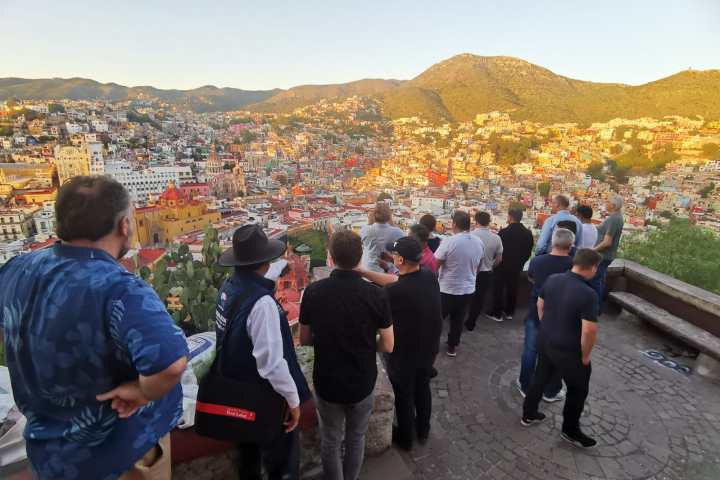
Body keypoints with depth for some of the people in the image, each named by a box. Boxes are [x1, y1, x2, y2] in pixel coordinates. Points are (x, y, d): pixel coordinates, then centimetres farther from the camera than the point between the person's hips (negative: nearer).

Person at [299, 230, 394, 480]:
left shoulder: (313, 291, -16)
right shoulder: (376, 294, -19)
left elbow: (304, 339, -4)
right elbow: (388, 346, -12)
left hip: (326, 382, 0)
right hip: (362, 382, 0)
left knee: (330, 441, 23)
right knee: (356, 438, 25)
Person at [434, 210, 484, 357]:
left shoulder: (449, 241, -22)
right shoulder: (479, 242, -3)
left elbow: (435, 265, -17)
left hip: (448, 289, -5)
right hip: (468, 289, 5)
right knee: (458, 320, 18)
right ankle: (452, 347, 31)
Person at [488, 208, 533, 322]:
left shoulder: (504, 232, -21)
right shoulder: (528, 233, -3)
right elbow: (528, 251, 4)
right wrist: (520, 262, 16)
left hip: (502, 265, -5)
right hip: (517, 266, 5)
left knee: (498, 289, 7)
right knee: (512, 288, 17)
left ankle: (497, 313, 14)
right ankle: (509, 312, 27)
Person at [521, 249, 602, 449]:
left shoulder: (552, 279, -5)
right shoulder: (588, 294, -26)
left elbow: (540, 304, 8)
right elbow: (589, 330, -28)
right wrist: (585, 356, -12)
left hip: (545, 341, 6)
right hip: (569, 350, -6)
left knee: (540, 377, 24)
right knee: (578, 389, 18)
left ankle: (528, 414, 39)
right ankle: (570, 430, 34)